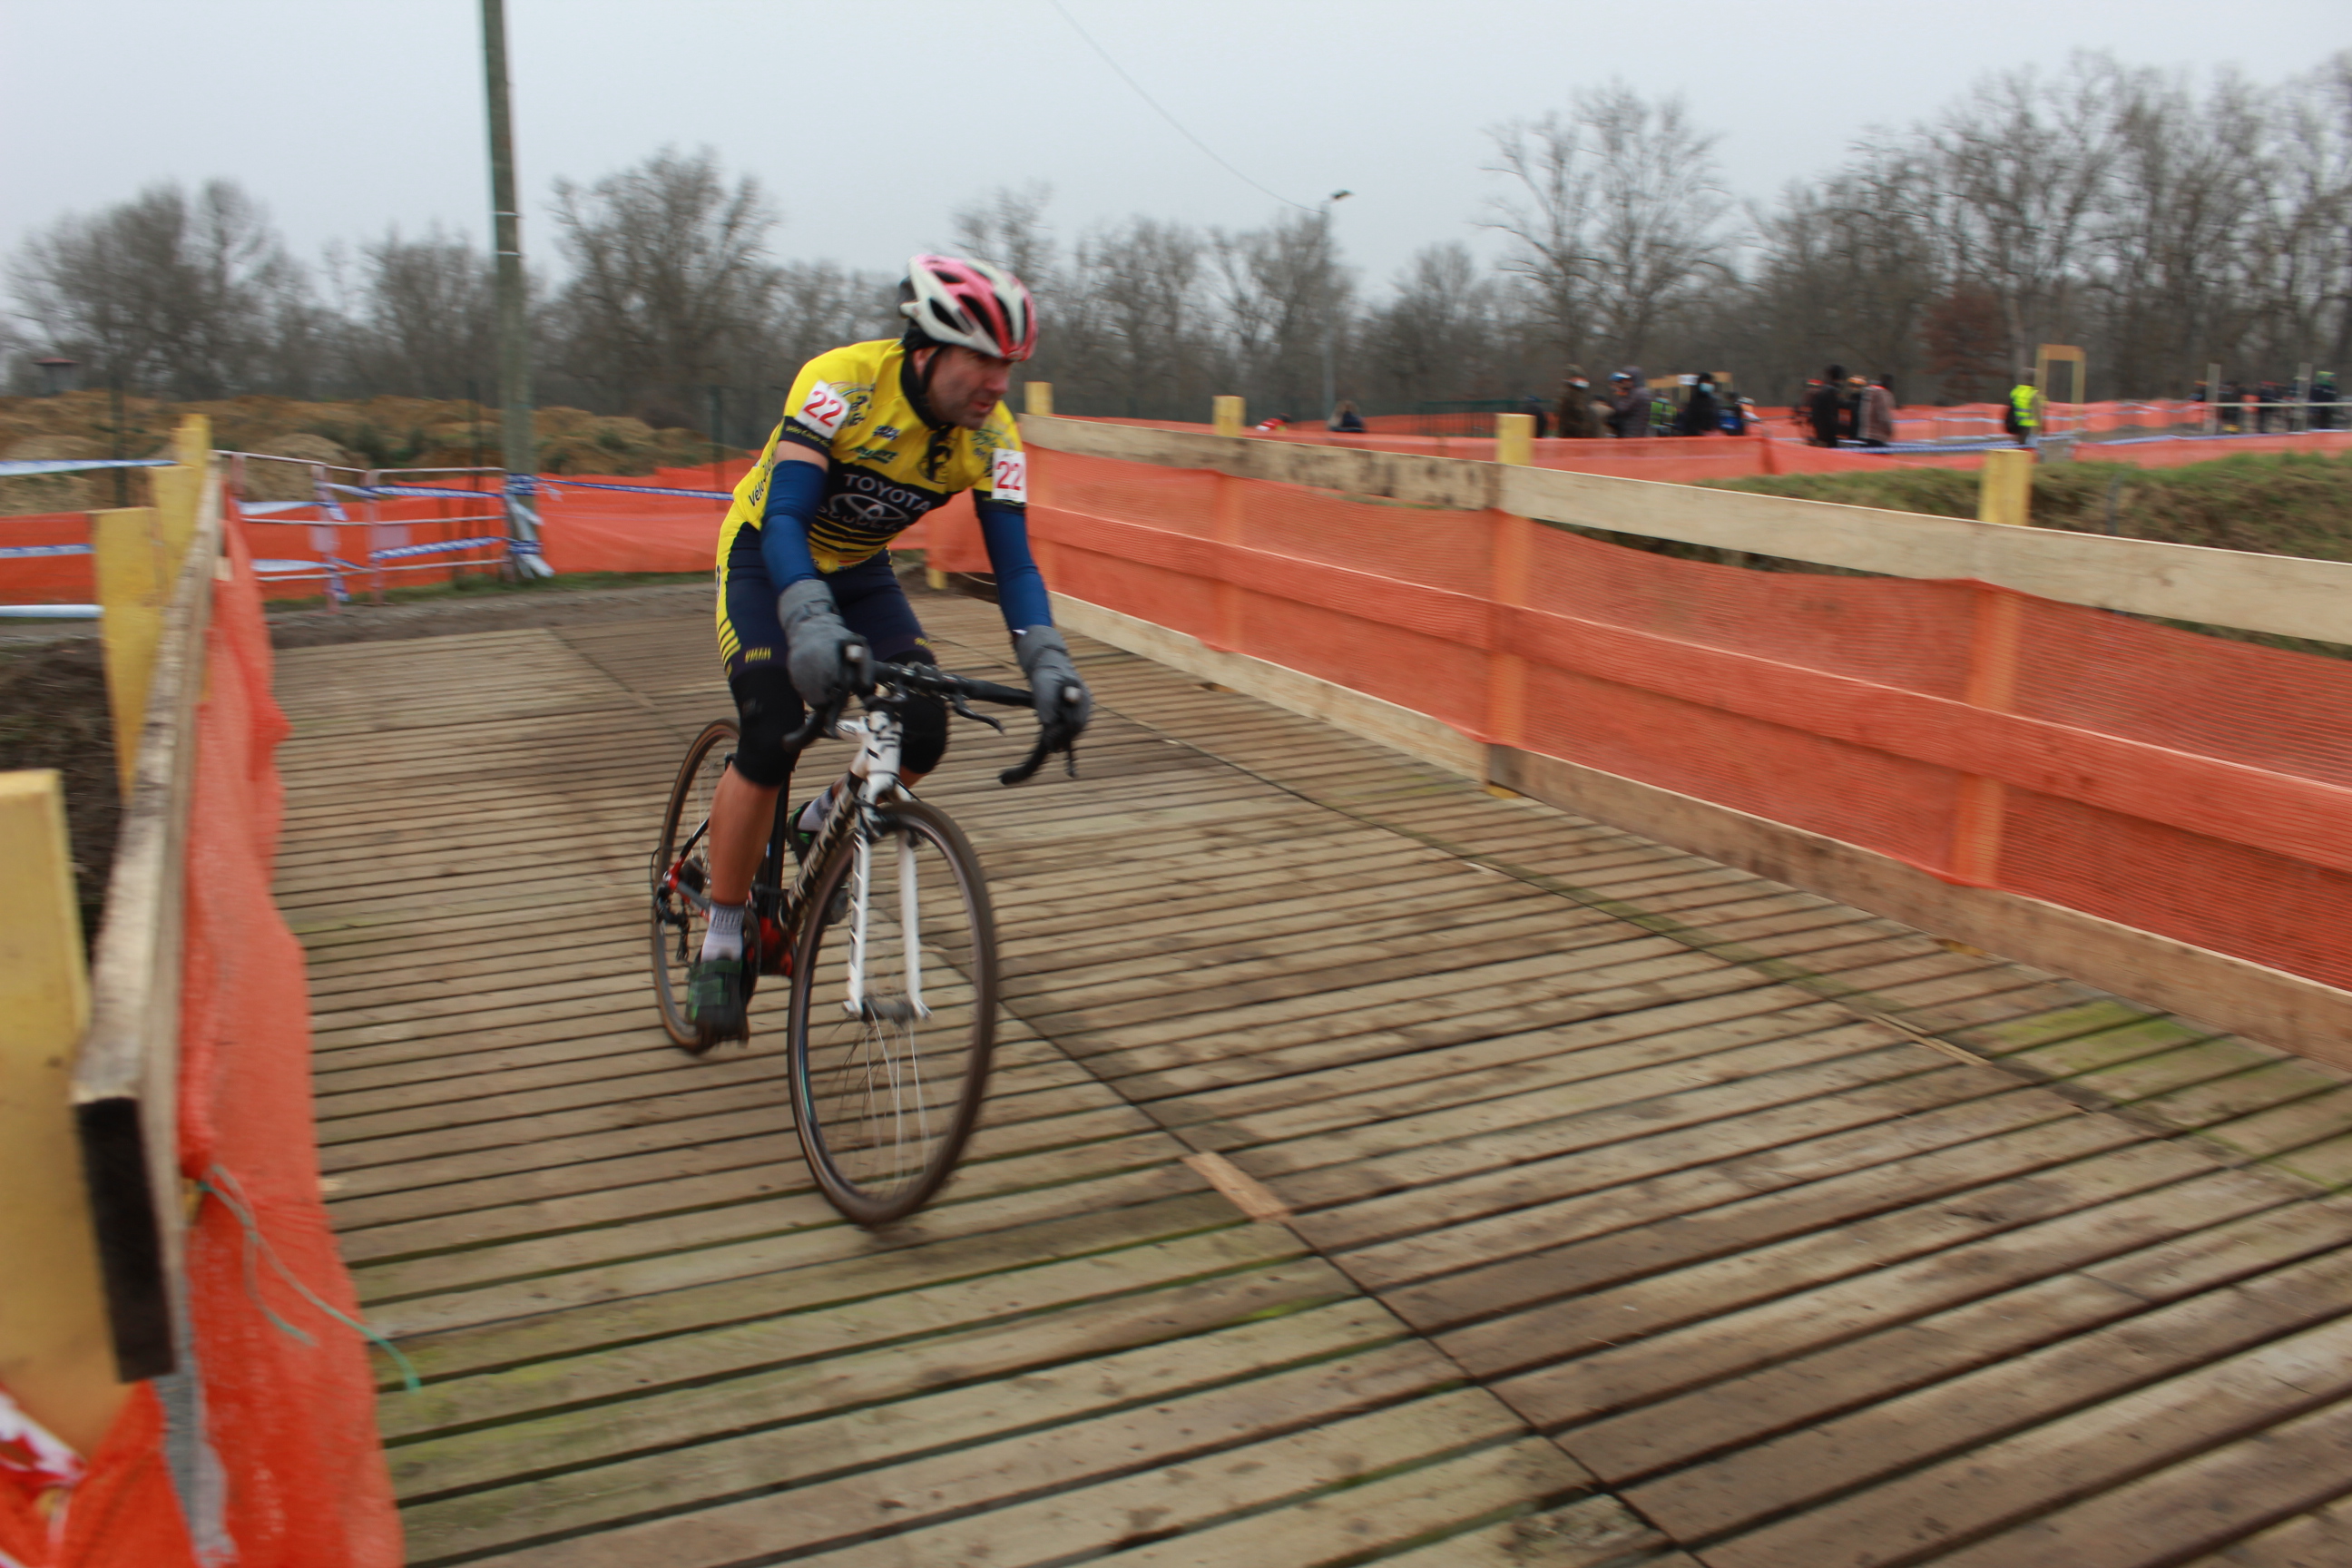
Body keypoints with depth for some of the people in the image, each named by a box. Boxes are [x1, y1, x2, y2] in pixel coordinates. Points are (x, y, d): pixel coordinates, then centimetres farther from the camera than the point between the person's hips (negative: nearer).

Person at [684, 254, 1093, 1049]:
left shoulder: (990, 437, -18)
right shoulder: (842, 383, -31)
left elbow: (1012, 560, -20)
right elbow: (785, 518, -38)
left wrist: (1048, 663, -37)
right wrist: (811, 623, -55)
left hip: (859, 567, 5)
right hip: (766, 554, -4)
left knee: (923, 732, -15)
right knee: (771, 738, -21)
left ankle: (821, 828, 18)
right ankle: (720, 947, -6)